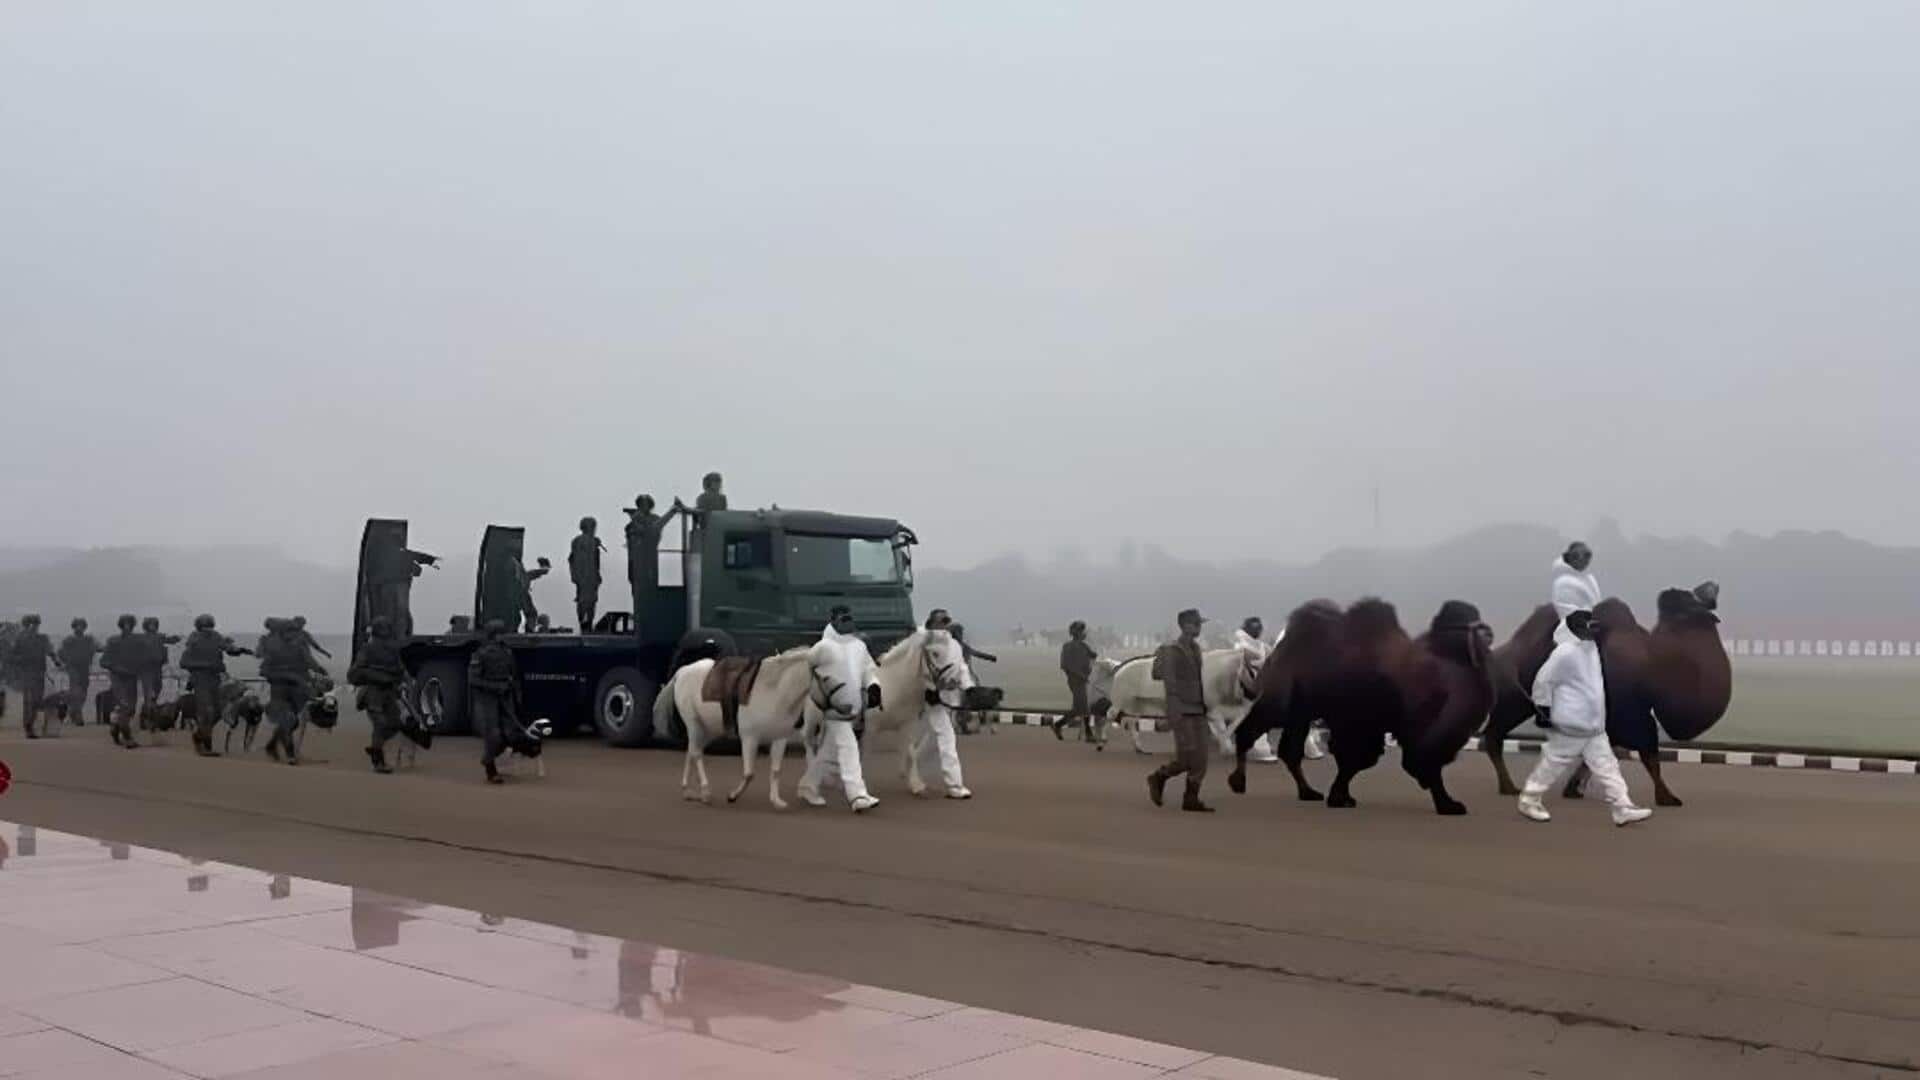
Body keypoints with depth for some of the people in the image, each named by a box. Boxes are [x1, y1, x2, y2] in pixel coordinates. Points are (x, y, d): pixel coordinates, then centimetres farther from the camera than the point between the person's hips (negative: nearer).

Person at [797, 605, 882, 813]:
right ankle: (858, 797, -17)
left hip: (854, 708, 7)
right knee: (848, 749, -14)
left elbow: (869, 669, 15)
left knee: (829, 752, 17)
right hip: (834, 709, -7)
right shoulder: (824, 647, -8)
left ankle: (808, 788, 32)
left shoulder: (859, 646, 12)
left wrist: (873, 686, -4)